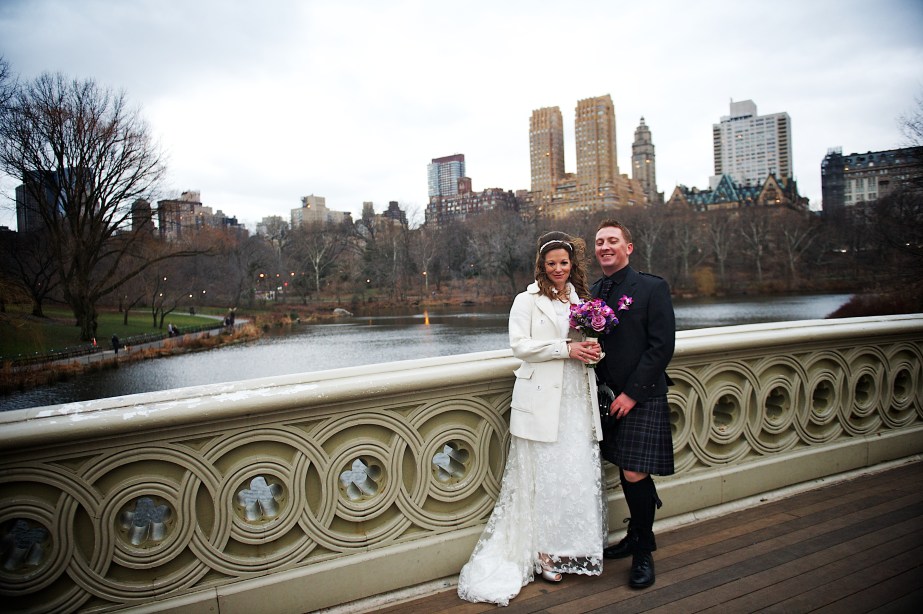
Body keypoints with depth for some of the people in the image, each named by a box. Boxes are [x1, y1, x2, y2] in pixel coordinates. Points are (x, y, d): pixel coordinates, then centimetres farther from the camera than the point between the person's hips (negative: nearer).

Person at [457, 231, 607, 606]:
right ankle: (543, 554, 11)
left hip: (577, 397, 5)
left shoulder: (580, 298, 16)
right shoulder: (528, 300, 1)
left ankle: (574, 550, 19)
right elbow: (520, 345, -8)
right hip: (542, 399, -5)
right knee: (544, 475, -1)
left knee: (581, 472, 5)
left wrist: (591, 349, 0)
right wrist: (565, 349, -14)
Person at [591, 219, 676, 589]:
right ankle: (636, 536, 33)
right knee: (625, 472, 14)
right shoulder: (592, 293, 9)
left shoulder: (652, 288, -7)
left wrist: (632, 393, -15)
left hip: (642, 398, -5)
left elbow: (662, 346, -12)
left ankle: (643, 552, 14)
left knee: (635, 474, -6)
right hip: (607, 397, 5)